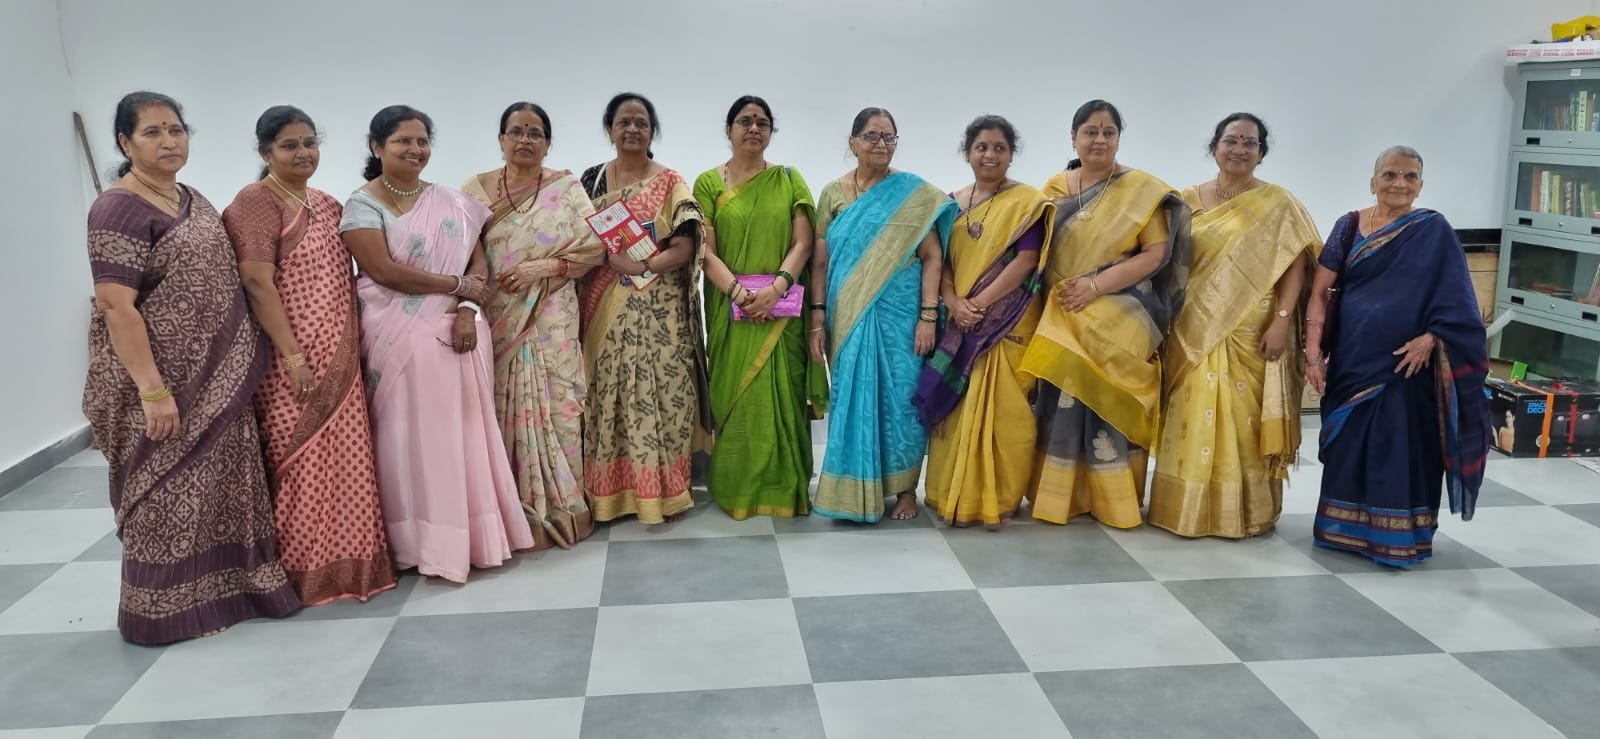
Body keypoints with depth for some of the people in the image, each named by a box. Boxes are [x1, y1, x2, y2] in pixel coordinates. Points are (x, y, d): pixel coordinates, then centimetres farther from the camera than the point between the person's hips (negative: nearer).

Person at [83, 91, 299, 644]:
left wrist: (235, 368, 14)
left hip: (216, 377, 8)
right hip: (164, 381, -8)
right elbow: (116, 307, -20)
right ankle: (170, 610, 16)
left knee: (220, 483, 14)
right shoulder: (119, 211, -15)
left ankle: (221, 589, 27)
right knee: (169, 492, 2)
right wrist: (153, 391, -24)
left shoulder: (191, 200, 12)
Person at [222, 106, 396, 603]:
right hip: (293, 357, -8)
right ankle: (305, 569, 8)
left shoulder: (327, 204, 15)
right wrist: (292, 355, -21)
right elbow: (258, 284, -17)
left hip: (339, 356, 8)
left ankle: (345, 560, 22)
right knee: (302, 461, -2)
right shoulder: (256, 201, -9)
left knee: (344, 458, 11)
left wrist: (356, 343, 14)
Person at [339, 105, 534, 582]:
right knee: (415, 438, -2)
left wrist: (467, 309, -10)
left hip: (460, 330, 4)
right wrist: (458, 285, -9)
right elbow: (385, 271, -14)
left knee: (467, 432, 5)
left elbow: (479, 264, 8)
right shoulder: (363, 205, -2)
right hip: (402, 337, -4)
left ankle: (476, 534, 15)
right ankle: (428, 543, 5)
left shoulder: (451, 202, 12)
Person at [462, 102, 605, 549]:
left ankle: (559, 510, 12)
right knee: (505, 413, 2)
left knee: (553, 408, 0)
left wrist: (543, 267, -14)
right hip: (496, 321, 1)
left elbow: (594, 247, -2)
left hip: (551, 322, -1)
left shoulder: (567, 187, 3)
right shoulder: (476, 190, 7)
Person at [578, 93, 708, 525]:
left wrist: (641, 266, -19)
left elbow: (685, 247, -6)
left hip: (658, 312, -2)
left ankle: (664, 492, 5)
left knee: (660, 392, -2)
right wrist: (611, 258, -11)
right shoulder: (592, 179, 11)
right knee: (609, 395, 4)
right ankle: (611, 491, 12)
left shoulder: (670, 183, 3)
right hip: (605, 311, 2)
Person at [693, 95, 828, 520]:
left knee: (782, 396, 2)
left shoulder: (789, 179, 8)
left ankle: (784, 488, 11)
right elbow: (706, 251, -3)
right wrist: (738, 292, -17)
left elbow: (803, 243, 0)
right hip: (731, 307, -1)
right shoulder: (709, 182, 5)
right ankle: (737, 488, 11)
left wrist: (776, 288, -16)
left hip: (782, 308, 1)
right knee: (735, 396, 2)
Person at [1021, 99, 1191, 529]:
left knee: (1107, 404, -4)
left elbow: (1156, 254, -9)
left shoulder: (1142, 190, -1)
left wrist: (1096, 286, -17)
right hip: (1062, 318, 4)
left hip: (1119, 319, -4)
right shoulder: (1054, 189, 12)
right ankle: (1062, 495, 15)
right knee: (1063, 405, 4)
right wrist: (1056, 293, -4)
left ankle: (1115, 501, 9)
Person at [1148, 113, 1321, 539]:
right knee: (1195, 421, 5)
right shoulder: (1188, 202, 9)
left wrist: (1281, 321, -14)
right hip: (1196, 334, 2)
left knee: (1247, 421, 0)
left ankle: (1249, 512, 12)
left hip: (1254, 334, -2)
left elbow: (1295, 264, -4)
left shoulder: (1278, 203, 2)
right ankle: (1190, 508, 15)